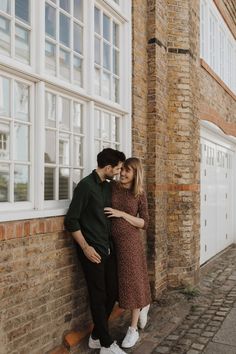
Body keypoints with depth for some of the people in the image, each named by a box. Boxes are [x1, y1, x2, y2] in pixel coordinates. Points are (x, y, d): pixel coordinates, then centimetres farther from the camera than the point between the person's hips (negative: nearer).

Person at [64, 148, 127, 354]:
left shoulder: (108, 186, 10)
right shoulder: (86, 185, -13)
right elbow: (71, 220, -14)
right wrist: (85, 247, -16)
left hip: (108, 249, 8)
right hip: (93, 251, -8)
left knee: (112, 293, 13)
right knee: (99, 297, 3)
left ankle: (96, 337, 29)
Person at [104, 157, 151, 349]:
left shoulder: (140, 194, -4)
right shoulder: (111, 187, -1)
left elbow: (144, 223, -4)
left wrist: (122, 214, -15)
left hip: (130, 241, -3)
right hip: (112, 241, 3)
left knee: (133, 281, 4)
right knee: (120, 281, 13)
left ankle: (133, 330, 22)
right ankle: (143, 306, 43)